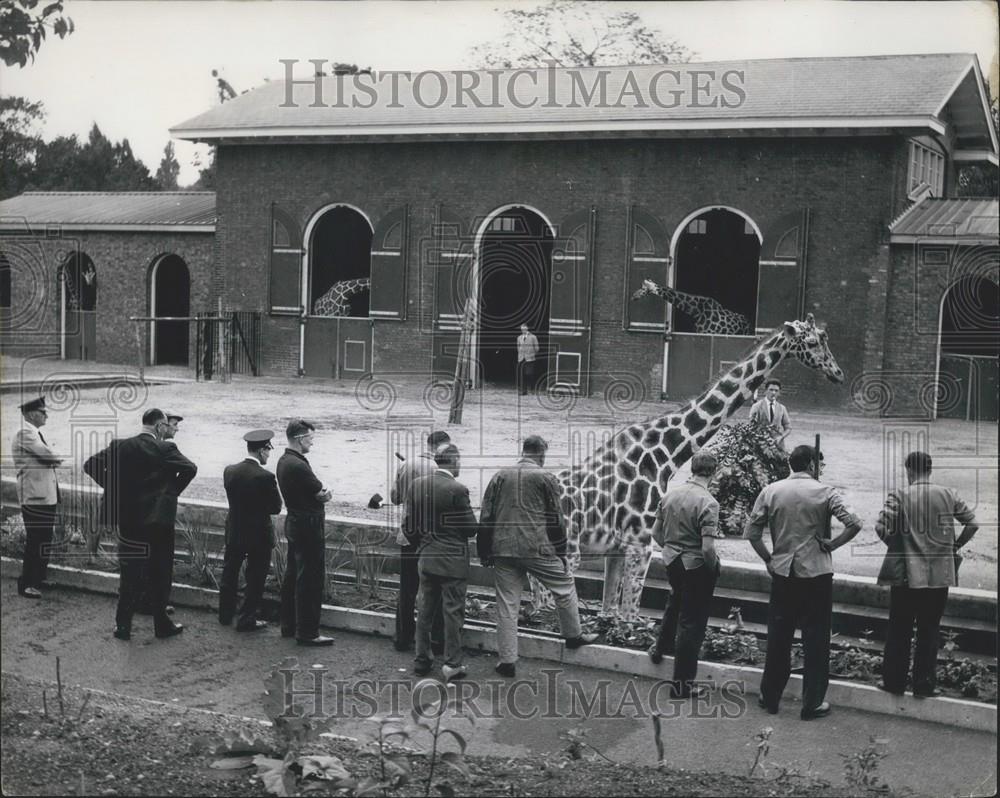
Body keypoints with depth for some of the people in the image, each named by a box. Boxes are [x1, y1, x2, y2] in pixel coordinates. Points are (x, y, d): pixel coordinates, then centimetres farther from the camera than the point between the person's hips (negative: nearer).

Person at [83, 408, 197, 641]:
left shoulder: (121, 446, 0)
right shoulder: (165, 449, -10)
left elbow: (91, 465, -1)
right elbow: (190, 469, -20)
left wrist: (114, 487, 5)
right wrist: (174, 491, -4)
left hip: (128, 519, 3)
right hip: (159, 521, -3)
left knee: (130, 576, 10)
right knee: (158, 576, 9)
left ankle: (123, 625, 11)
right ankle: (162, 625, 17)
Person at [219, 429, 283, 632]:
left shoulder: (229, 471, -5)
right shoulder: (265, 477, -21)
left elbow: (232, 499, 5)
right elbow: (276, 508, -12)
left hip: (234, 533, 5)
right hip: (259, 535, -5)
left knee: (229, 575, 20)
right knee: (255, 579, 8)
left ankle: (225, 615, 33)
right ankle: (247, 619, 13)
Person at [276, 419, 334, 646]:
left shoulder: (283, 461, 10)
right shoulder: (298, 465, -22)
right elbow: (323, 495, -14)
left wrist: (321, 494, -4)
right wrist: (325, 494, 6)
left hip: (294, 523, 11)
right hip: (308, 525, -11)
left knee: (292, 576, 17)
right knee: (311, 580, -5)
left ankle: (288, 625, 26)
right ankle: (307, 633, -1)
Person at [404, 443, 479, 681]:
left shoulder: (417, 485, 1)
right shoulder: (457, 490, -17)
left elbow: (409, 526, 5)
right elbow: (471, 528, -13)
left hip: (426, 558, 6)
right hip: (453, 560, -6)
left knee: (425, 610, 15)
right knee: (453, 612, 3)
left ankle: (422, 660, 22)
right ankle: (452, 664, 7)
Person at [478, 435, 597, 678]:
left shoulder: (500, 476, 9)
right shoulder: (546, 478, -1)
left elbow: (486, 518, 8)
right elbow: (555, 519, -1)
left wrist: (484, 552, 14)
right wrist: (561, 553, 8)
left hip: (503, 549, 4)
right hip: (537, 549, -3)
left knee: (507, 604, 7)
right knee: (565, 586, 18)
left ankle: (507, 661, 8)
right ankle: (573, 636, 29)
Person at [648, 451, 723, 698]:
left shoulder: (670, 495, -3)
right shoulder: (707, 503, -23)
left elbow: (656, 532, 6)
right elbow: (707, 547, -27)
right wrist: (715, 567, -8)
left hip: (671, 562, 6)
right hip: (697, 567, -6)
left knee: (677, 601, 35)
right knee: (691, 622, 5)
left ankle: (661, 647, 53)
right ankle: (682, 684, 12)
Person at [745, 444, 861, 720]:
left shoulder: (771, 491, 0)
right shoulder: (824, 492, -7)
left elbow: (752, 532, -1)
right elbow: (854, 524, -16)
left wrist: (768, 559, 8)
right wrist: (832, 544, -4)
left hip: (782, 573, 3)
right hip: (817, 573, -3)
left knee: (778, 637, 13)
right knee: (815, 639, 6)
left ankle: (770, 697, 22)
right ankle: (812, 704, 11)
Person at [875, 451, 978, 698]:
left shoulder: (898, 497, -8)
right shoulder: (949, 495, 1)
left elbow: (881, 528, -15)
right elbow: (972, 524, 5)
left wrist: (896, 545, 3)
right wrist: (955, 547, 16)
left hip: (906, 574, -2)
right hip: (940, 574, 2)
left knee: (899, 631, 10)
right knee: (929, 631, 11)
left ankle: (894, 682, 15)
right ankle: (924, 684, 14)